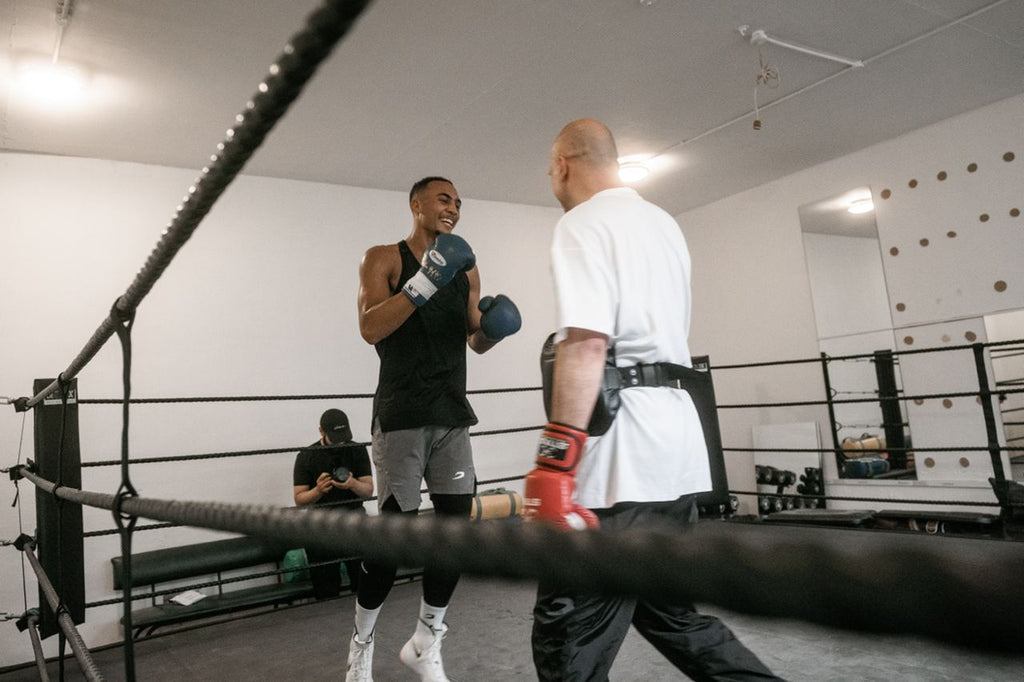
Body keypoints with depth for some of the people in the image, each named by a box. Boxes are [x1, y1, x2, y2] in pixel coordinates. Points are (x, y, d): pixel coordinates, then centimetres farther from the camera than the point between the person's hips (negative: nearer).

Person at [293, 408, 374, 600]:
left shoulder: (357, 450, 6)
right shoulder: (306, 456, 3)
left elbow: (368, 491, 2)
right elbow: (299, 499, 1)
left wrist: (353, 484, -20)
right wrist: (318, 490, -20)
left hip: (352, 512, 1)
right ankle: (326, 598, -7)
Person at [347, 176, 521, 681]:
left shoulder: (465, 266, 15)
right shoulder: (384, 259, 0)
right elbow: (370, 329, -14)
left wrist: (493, 327, -6)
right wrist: (423, 284, -23)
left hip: (452, 414, 5)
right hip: (402, 415, -5)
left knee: (457, 524, 1)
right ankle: (361, 640, 21)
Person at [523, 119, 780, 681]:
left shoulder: (583, 223, -6)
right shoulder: (664, 223, 21)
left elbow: (586, 343, -21)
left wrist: (554, 462, -24)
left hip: (620, 450, -10)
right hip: (676, 441, 10)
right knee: (670, 611, 22)